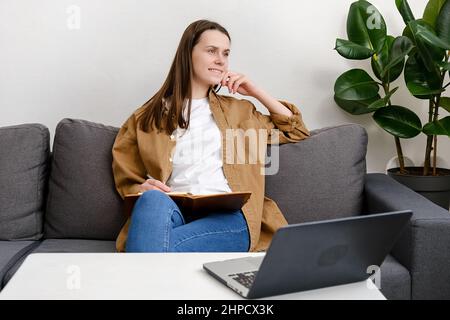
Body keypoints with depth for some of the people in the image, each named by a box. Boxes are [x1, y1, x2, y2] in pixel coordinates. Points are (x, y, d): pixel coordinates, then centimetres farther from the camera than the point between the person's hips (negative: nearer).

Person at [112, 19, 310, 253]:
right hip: (171, 212, 0)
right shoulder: (148, 117, 21)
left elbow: (297, 131, 32)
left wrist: (255, 92, 23)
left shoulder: (237, 110, 28)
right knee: (152, 199, -39)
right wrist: (143, 189, -7)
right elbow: (127, 183, 19)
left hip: (228, 215, 0)